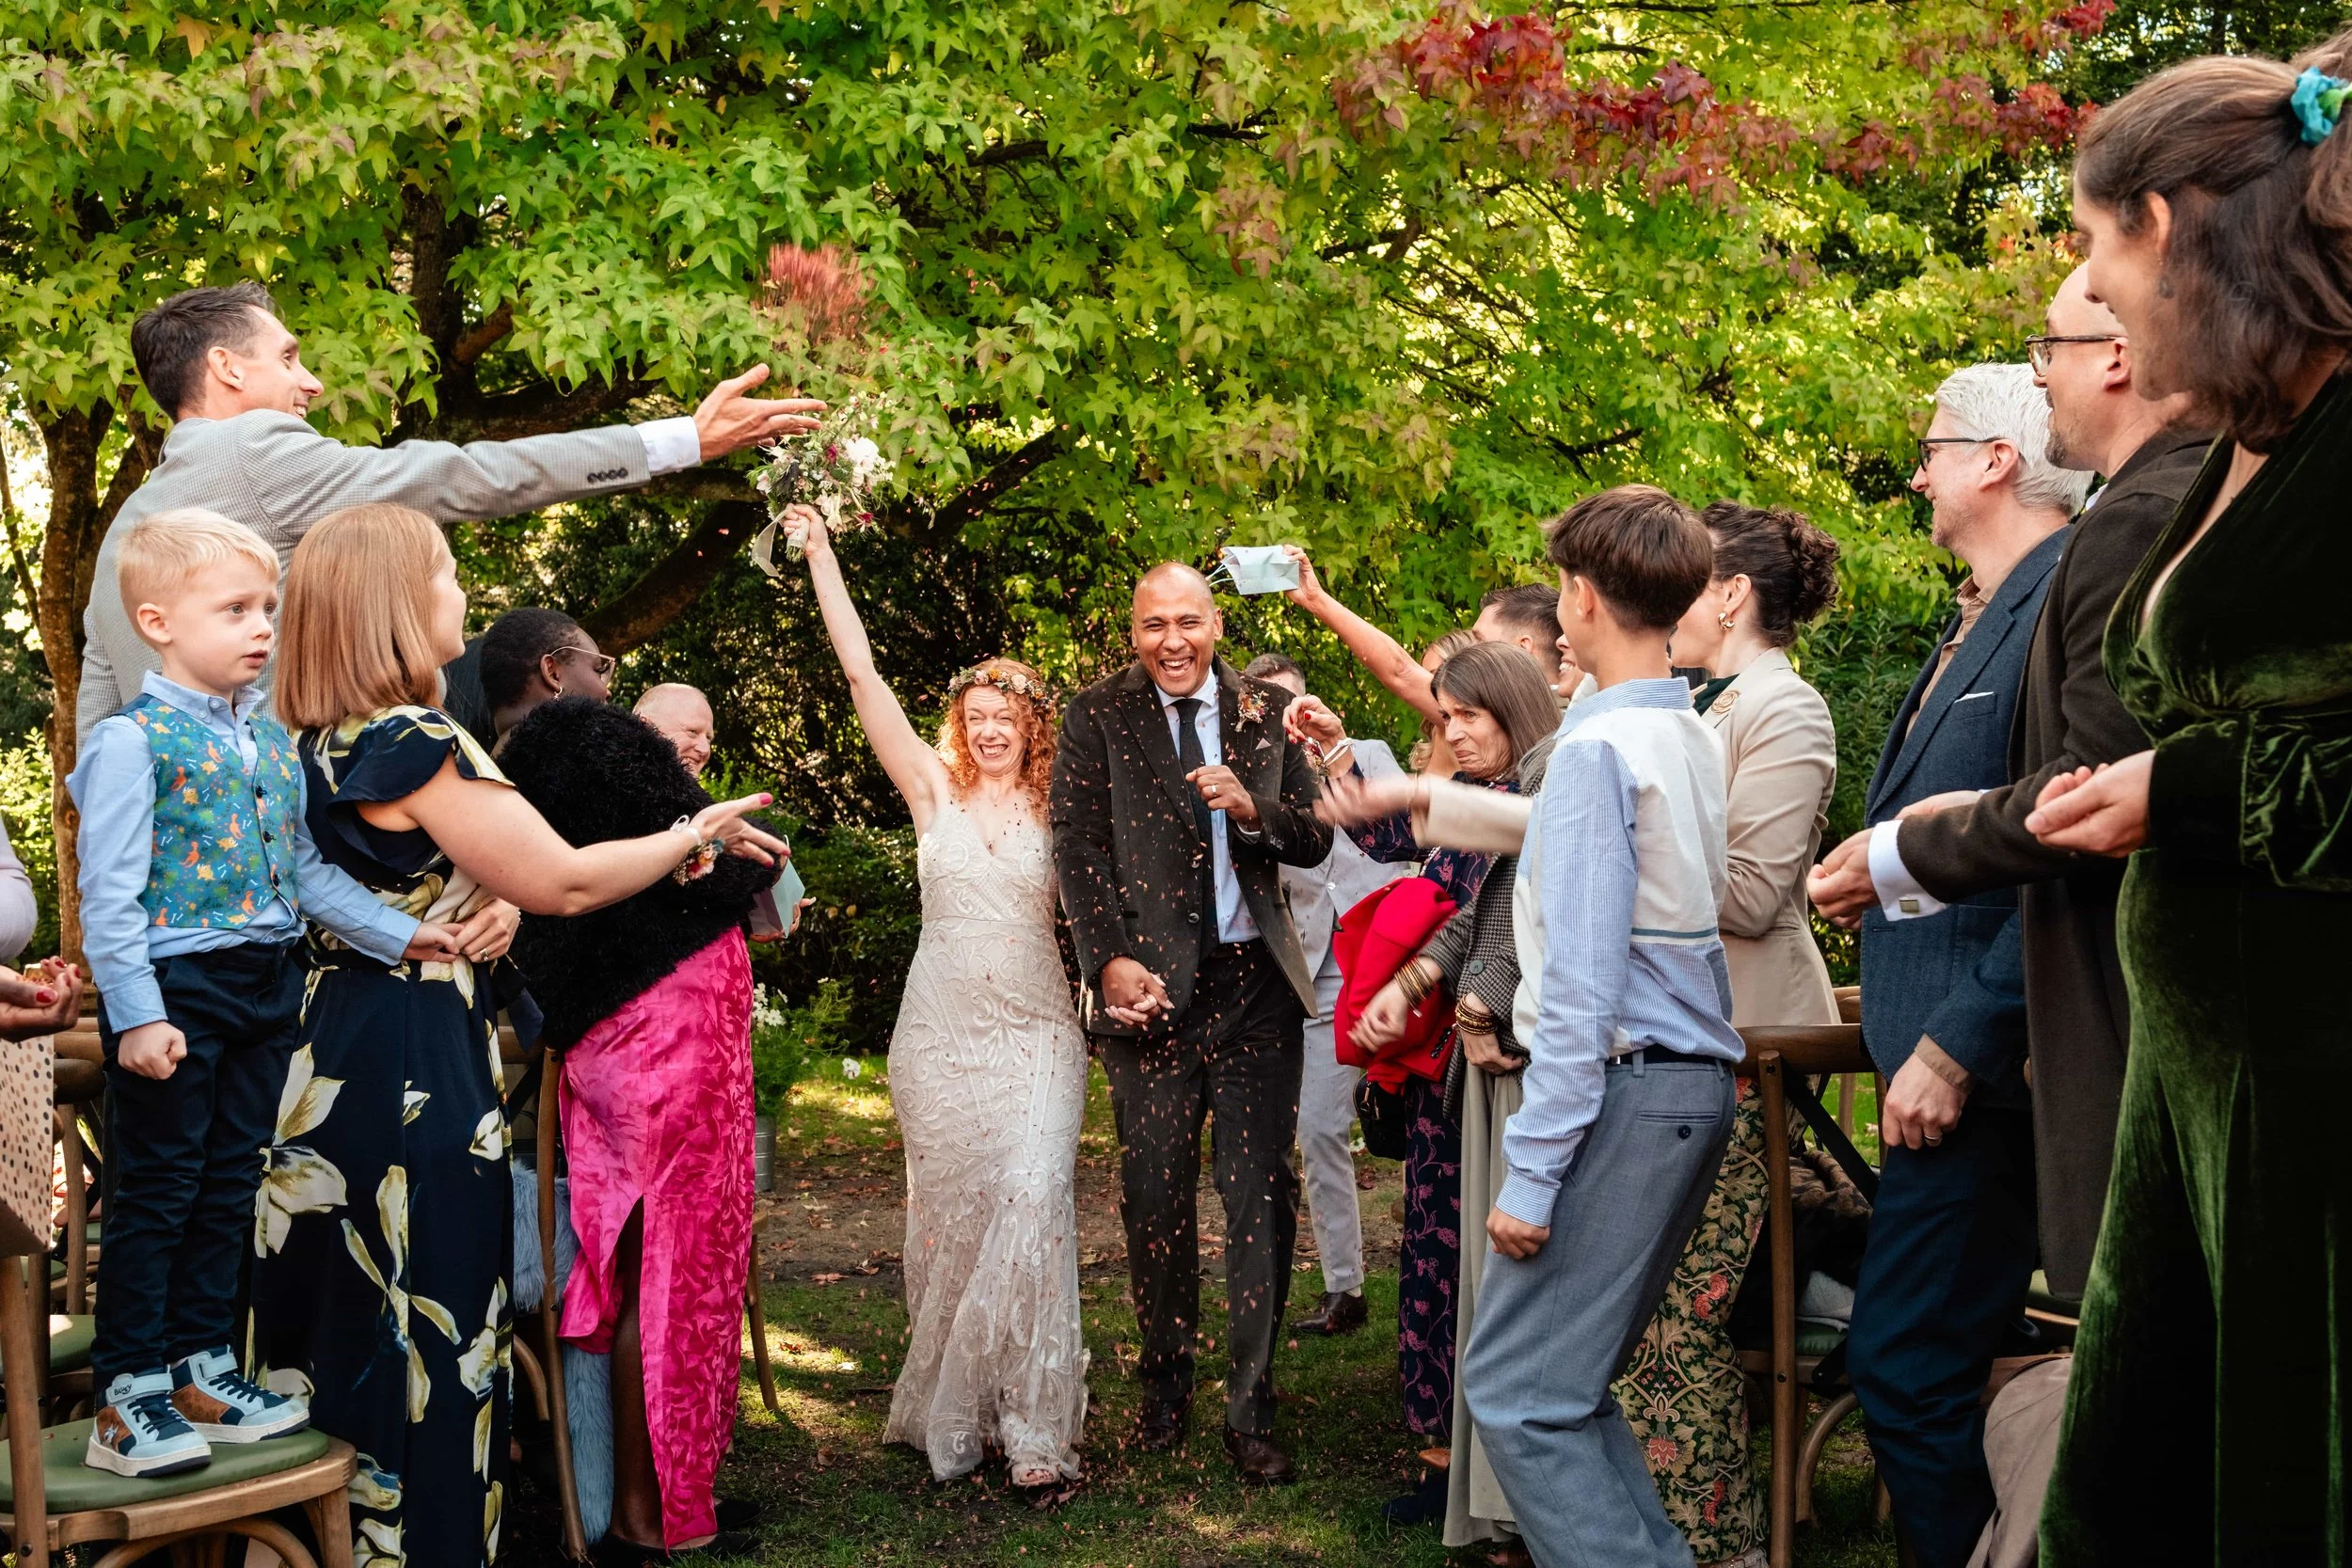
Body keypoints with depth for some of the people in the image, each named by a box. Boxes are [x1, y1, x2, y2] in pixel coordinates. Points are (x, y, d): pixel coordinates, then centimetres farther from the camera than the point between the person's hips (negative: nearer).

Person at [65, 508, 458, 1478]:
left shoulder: (272, 742, 11)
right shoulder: (132, 741, -12)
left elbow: (305, 869, 15)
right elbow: (110, 893, -15)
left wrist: (397, 933, 7)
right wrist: (137, 1014, -19)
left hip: (264, 989, 7)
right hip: (176, 991, -7)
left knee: (229, 1186, 13)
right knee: (156, 1191, -1)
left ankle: (202, 1368, 24)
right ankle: (126, 1400, 7)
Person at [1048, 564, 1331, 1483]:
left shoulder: (1264, 714, 8)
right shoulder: (1099, 717, 2)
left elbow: (1316, 841, 7)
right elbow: (1077, 845, -3)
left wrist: (1252, 808, -13)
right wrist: (1110, 958, -13)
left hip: (1256, 984, 1)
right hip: (1151, 986, -1)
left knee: (1261, 1195, 1)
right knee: (1155, 1196, 7)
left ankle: (1251, 1413, 9)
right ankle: (1165, 1388, 26)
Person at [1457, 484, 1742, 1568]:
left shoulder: (1597, 747, -14)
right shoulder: (1702, 742, 13)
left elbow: (1581, 980, -18)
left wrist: (1531, 1173, -17)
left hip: (1623, 1090, -9)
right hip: (1699, 1084, 9)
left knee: (1515, 1390, -7)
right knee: (1569, 1382, 16)